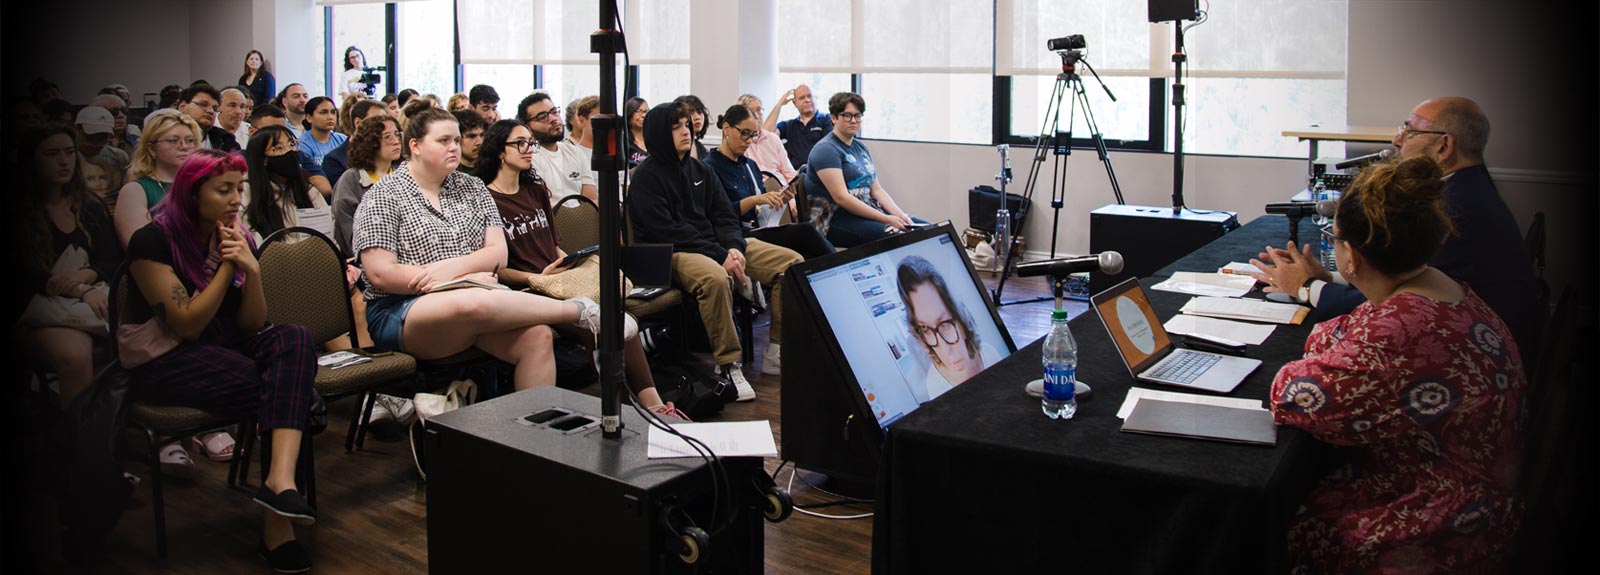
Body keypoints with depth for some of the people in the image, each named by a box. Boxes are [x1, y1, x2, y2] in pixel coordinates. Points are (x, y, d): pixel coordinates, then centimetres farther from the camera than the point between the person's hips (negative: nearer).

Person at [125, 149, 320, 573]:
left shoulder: (238, 239, 7)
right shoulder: (153, 242, -11)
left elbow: (252, 326, 3)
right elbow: (187, 326, -16)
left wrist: (252, 271, -14)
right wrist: (226, 266, -16)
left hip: (227, 348, 6)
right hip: (167, 364, -6)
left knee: (295, 339, -28)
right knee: (288, 390, -27)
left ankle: (280, 480, -42)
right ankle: (278, 524, -20)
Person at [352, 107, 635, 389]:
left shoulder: (472, 188, 16)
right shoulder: (384, 196, 2)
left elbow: (499, 254, 6)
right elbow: (380, 274, -10)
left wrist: (452, 266, -16)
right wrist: (469, 279, -13)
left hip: (476, 298, 5)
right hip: (403, 311, -4)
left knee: (536, 335, -27)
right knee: (474, 303, -37)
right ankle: (580, 310, -21)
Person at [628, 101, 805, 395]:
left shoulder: (700, 170, 17)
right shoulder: (647, 176, -5)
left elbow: (724, 215, 13)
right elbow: (666, 231, -14)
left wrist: (734, 248, -10)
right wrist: (720, 256, -19)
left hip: (715, 244, 8)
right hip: (673, 253, -7)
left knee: (792, 261, -6)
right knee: (715, 278, -41)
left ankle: (776, 352, -3)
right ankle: (728, 365, -28)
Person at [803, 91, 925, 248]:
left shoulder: (860, 147, 19)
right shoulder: (826, 150, -8)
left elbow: (877, 189, 15)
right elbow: (841, 197, -18)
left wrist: (901, 216, -4)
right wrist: (887, 219, -21)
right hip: (836, 219, -9)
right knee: (894, 237, -33)